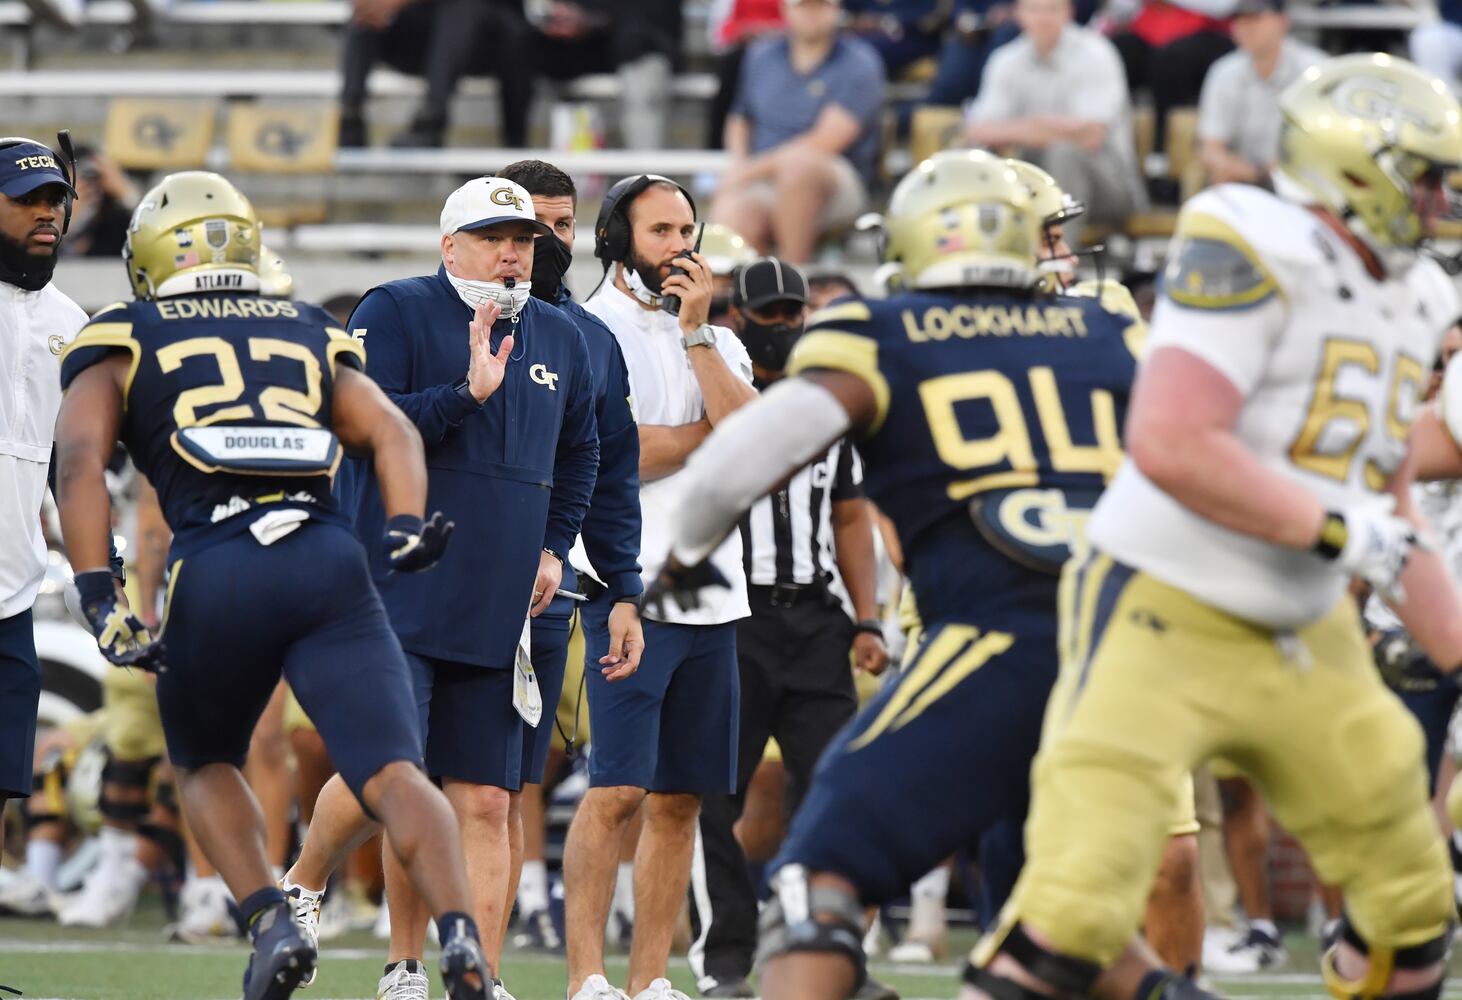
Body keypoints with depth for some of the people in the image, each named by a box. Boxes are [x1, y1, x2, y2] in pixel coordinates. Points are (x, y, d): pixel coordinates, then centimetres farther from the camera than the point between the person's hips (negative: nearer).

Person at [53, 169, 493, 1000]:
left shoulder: (122, 343, 19)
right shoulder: (310, 336, 28)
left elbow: (80, 455, 3)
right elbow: (390, 431, 12)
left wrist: (99, 600, -2)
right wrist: (406, 530, -1)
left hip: (216, 570, -1)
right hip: (331, 564, 1)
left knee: (205, 763, 24)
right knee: (393, 774, -8)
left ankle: (273, 925, 3)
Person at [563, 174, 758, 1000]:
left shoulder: (718, 342, 16)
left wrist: (695, 332, -4)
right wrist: (711, 433, -4)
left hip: (712, 592, 6)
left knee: (680, 799, 6)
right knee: (618, 792, -13)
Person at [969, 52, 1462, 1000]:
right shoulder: (1256, 254, -16)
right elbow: (1173, 446, -27)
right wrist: (1339, 530, -21)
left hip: (1310, 639, 9)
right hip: (1165, 622, -9)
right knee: (1074, 915, -19)